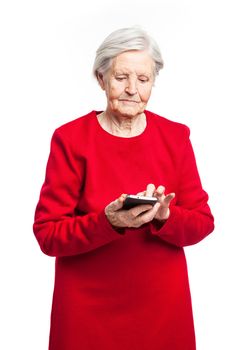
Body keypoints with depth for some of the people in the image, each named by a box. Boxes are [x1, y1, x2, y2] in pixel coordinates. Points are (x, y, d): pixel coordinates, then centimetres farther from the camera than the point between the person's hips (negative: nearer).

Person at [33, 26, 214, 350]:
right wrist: (108, 222, -27)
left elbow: (203, 222, -1)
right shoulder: (71, 139, -8)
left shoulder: (175, 136, 0)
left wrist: (165, 216, -21)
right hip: (89, 306, -2)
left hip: (163, 302, 3)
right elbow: (47, 233, -11)